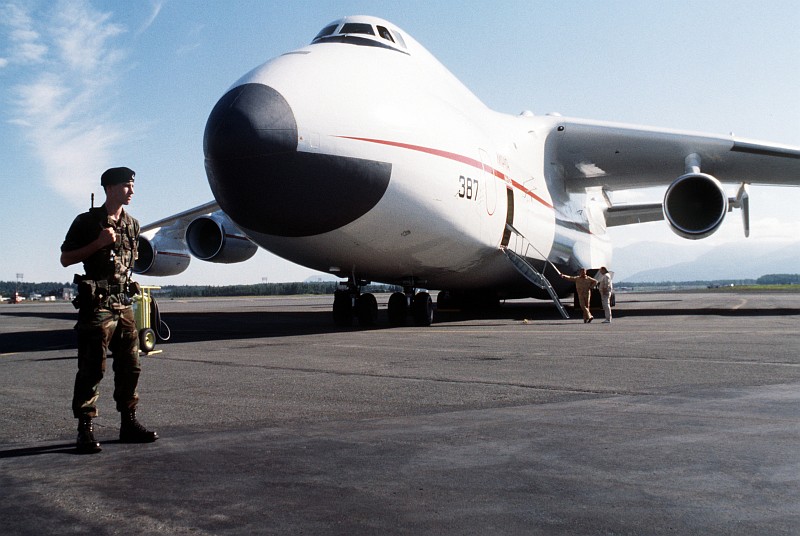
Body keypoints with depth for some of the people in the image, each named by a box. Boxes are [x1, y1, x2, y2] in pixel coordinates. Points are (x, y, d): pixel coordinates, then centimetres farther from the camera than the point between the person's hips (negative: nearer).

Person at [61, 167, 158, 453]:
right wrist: (99, 242, -14)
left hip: (123, 303, 6)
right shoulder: (87, 221, -2)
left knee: (130, 366, 7)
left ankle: (129, 423, 17)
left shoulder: (132, 224, 15)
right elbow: (65, 259, -4)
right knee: (92, 368, -5)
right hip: (96, 304, -6)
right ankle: (85, 429, 2)